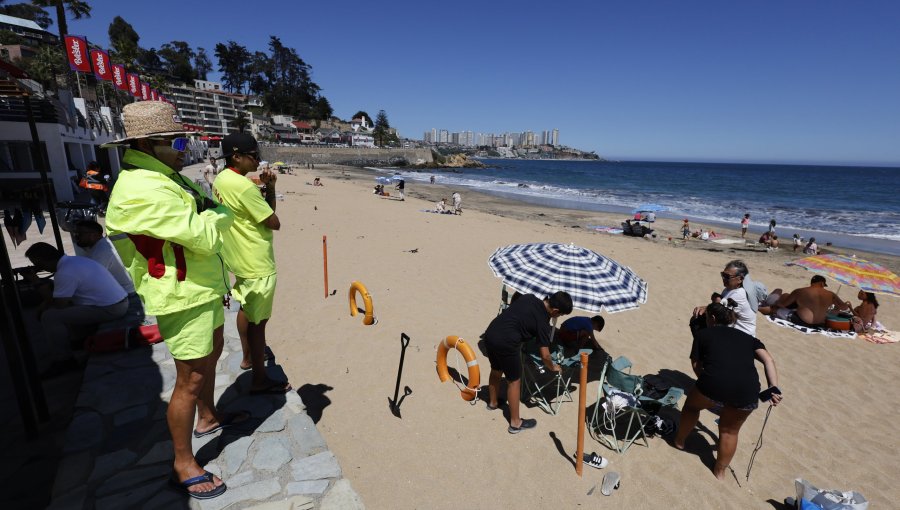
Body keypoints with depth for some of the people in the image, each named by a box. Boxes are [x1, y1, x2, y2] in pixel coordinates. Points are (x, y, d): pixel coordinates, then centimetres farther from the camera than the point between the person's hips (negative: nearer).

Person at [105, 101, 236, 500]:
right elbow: (204, 236, -26)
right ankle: (184, 463, 18)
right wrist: (221, 213, -9)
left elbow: (202, 217, 14)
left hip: (202, 289, 11)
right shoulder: (143, 190, -25)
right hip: (183, 298, -11)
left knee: (211, 354, 25)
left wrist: (208, 213, -5)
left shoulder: (167, 176, 9)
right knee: (190, 379, 0)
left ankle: (207, 418, 47)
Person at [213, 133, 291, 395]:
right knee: (258, 320, -1)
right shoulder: (243, 185, -23)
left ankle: (248, 357, 42)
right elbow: (274, 223, -18)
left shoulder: (221, 180, 7)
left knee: (246, 309, 24)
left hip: (239, 259, 10)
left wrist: (268, 189, -3)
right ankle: (260, 380, 11)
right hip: (256, 264, -10)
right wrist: (269, 190, -2)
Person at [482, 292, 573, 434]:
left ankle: (493, 402, 53)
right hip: (505, 343, -8)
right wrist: (553, 367, 15)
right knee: (514, 381, 11)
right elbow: (545, 355, -4)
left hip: (490, 333, 8)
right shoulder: (542, 321, -8)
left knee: (496, 371, 30)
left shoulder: (529, 297, 9)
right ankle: (515, 423, 25)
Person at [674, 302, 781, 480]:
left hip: (714, 384, -3)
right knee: (730, 430, 27)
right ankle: (720, 471, 41)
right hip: (747, 391, 3)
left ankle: (680, 441, 48)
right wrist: (774, 389, 3)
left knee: (692, 405, 30)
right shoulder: (747, 337, 27)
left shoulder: (702, 333, 19)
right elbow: (768, 360, 11)